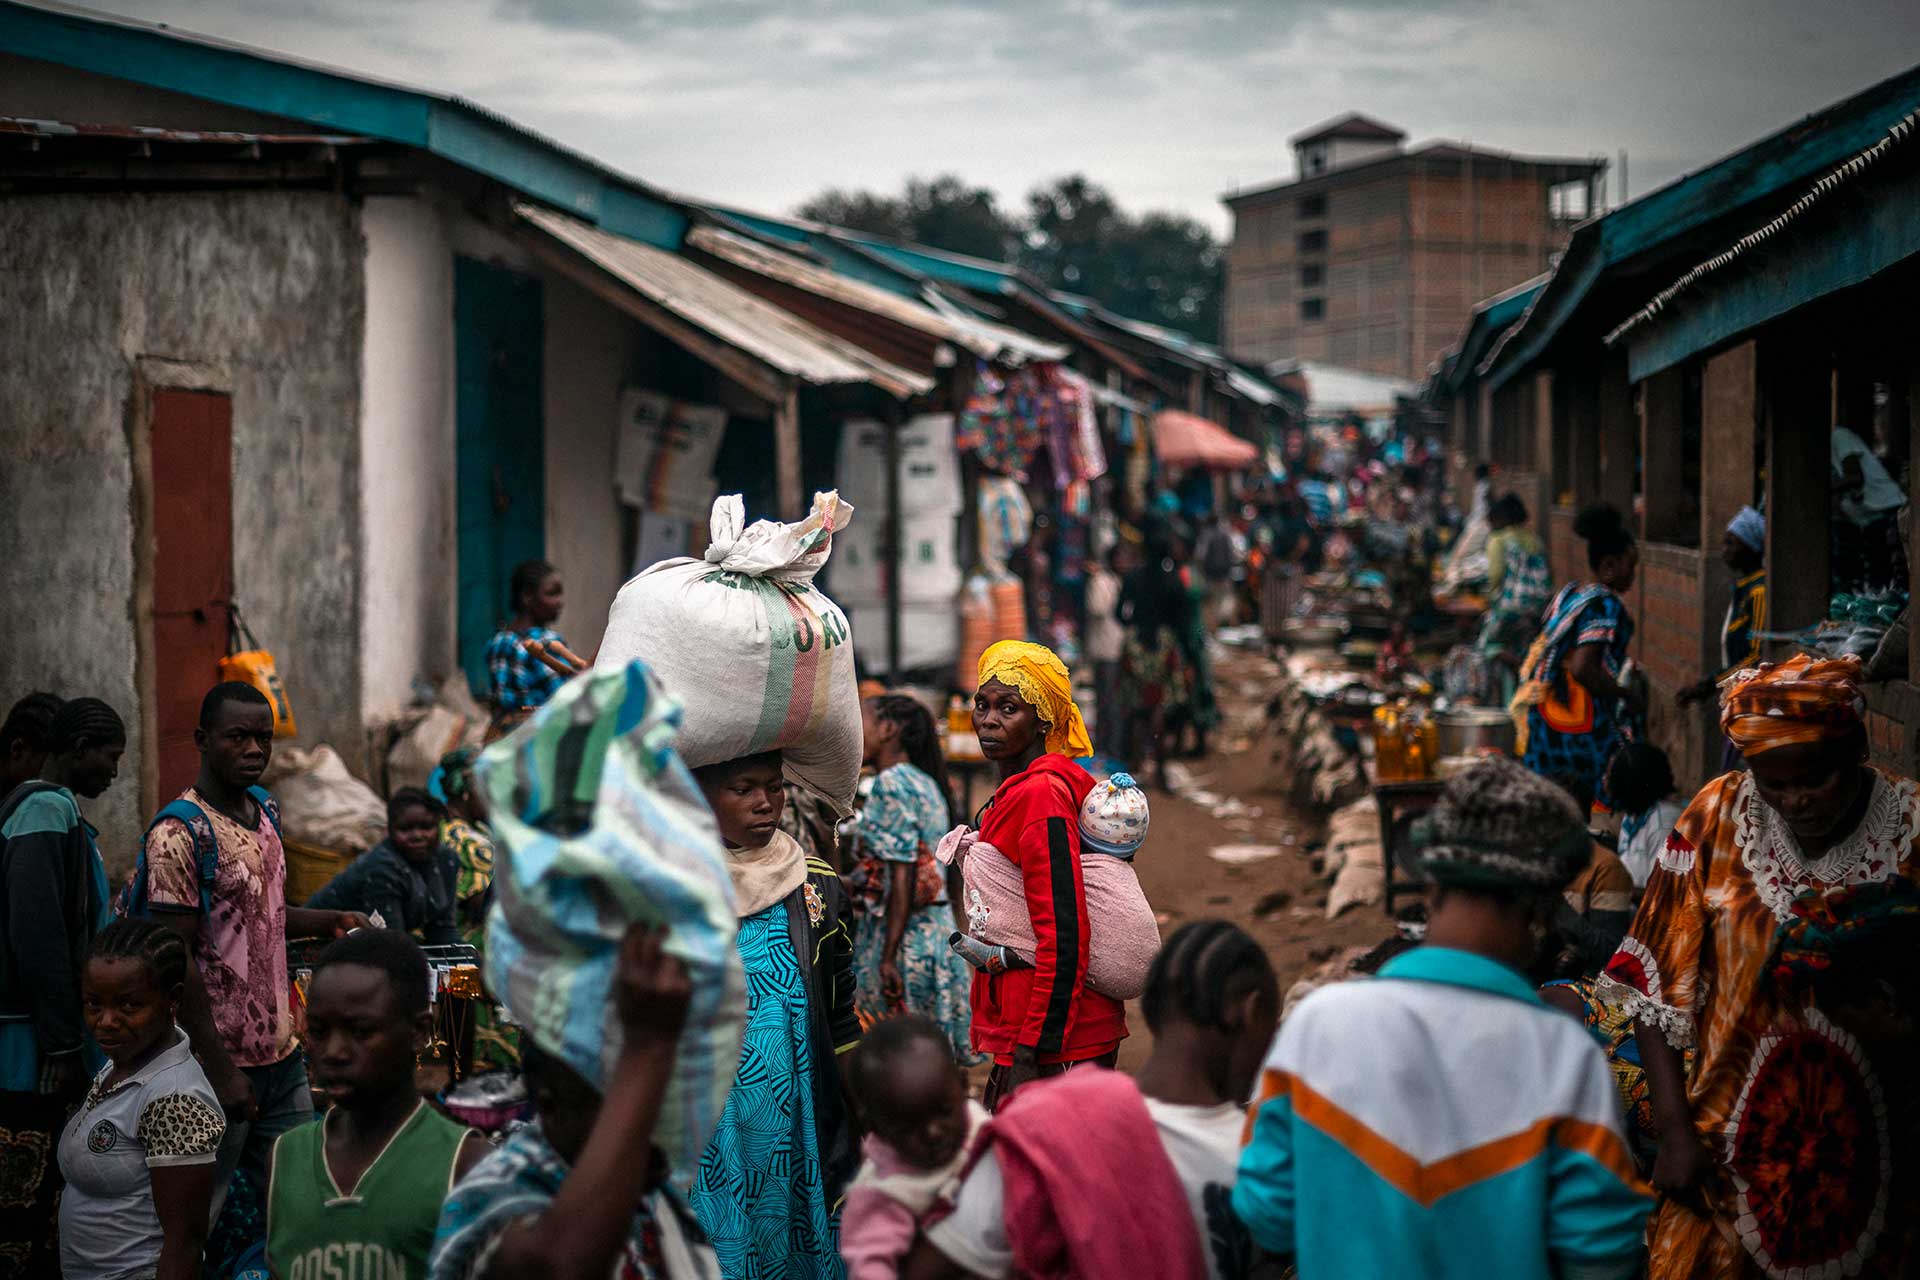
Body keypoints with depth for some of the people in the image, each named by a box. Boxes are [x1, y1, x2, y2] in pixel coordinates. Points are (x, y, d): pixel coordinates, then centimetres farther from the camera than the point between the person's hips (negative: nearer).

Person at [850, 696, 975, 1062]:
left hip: (901, 933, -9)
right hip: (937, 931, 9)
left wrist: (887, 958, -20)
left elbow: (902, 876, -18)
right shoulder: (925, 783, 15)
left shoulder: (891, 784, -12)